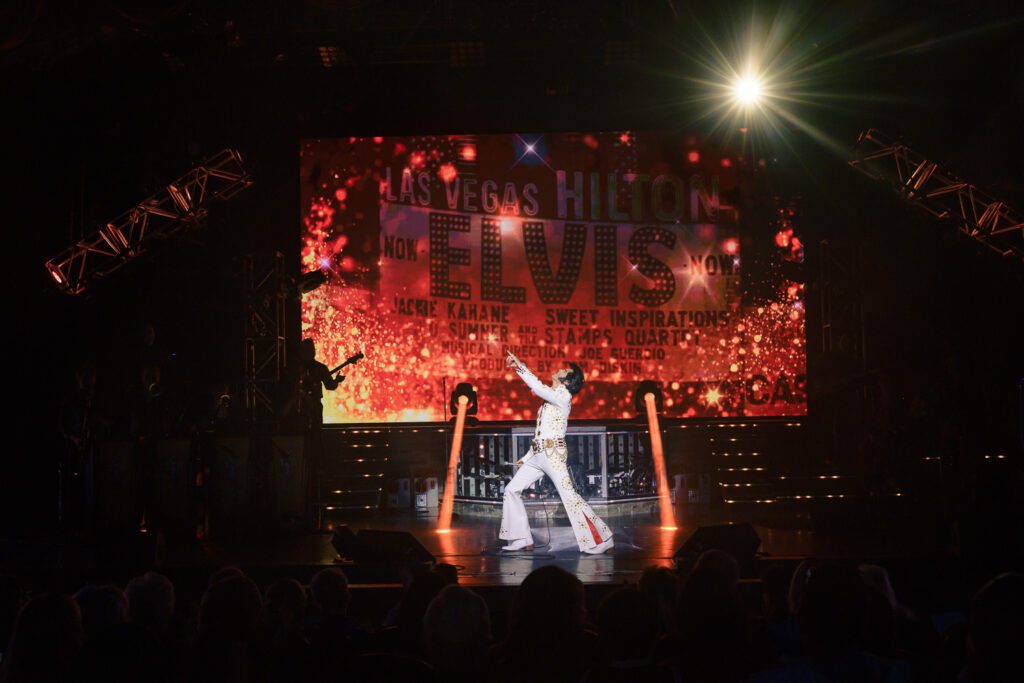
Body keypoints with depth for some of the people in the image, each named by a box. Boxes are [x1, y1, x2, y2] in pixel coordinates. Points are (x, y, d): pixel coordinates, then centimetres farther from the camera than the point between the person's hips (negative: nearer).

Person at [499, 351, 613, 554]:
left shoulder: (563, 396, -5)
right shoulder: (551, 398, 20)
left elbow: (538, 387, -22)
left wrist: (519, 366, -18)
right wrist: (527, 457, 22)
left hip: (553, 454, -9)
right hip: (538, 454, 9)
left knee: (569, 496, -13)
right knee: (512, 490, 5)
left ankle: (603, 541, -9)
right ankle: (523, 540, 7)